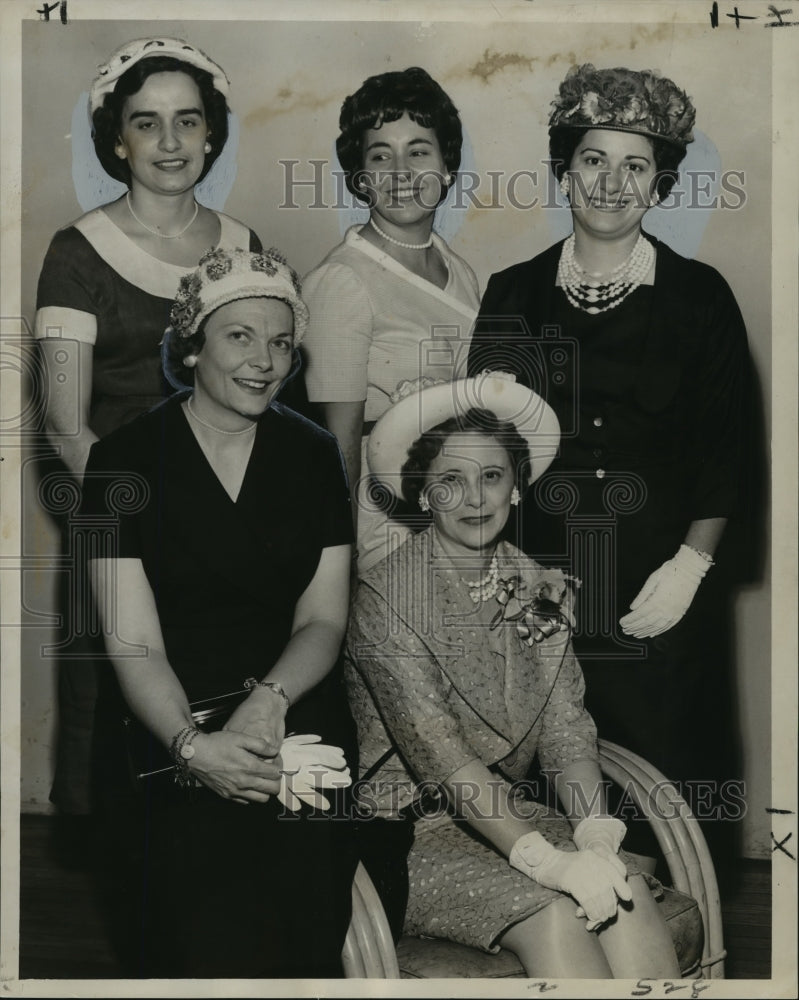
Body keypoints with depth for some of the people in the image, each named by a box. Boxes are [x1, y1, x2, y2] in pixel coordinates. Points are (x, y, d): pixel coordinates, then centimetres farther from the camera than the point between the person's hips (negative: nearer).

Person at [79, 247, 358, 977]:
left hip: (295, 718, 2)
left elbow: (324, 619, 5)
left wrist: (270, 700, -15)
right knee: (205, 949, -12)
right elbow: (133, 644, -7)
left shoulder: (313, 454, 7)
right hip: (164, 734, -2)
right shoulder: (126, 458, -2)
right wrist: (193, 745, -24)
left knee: (307, 944, -9)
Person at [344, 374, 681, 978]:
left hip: (510, 814, 5)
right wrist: (548, 861, -30)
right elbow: (437, 750, -21)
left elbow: (566, 729, 0)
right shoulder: (386, 596, -11)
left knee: (626, 890, -23)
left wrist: (596, 834, -20)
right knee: (552, 916, -28)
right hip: (408, 828, -5)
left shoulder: (540, 592, 7)